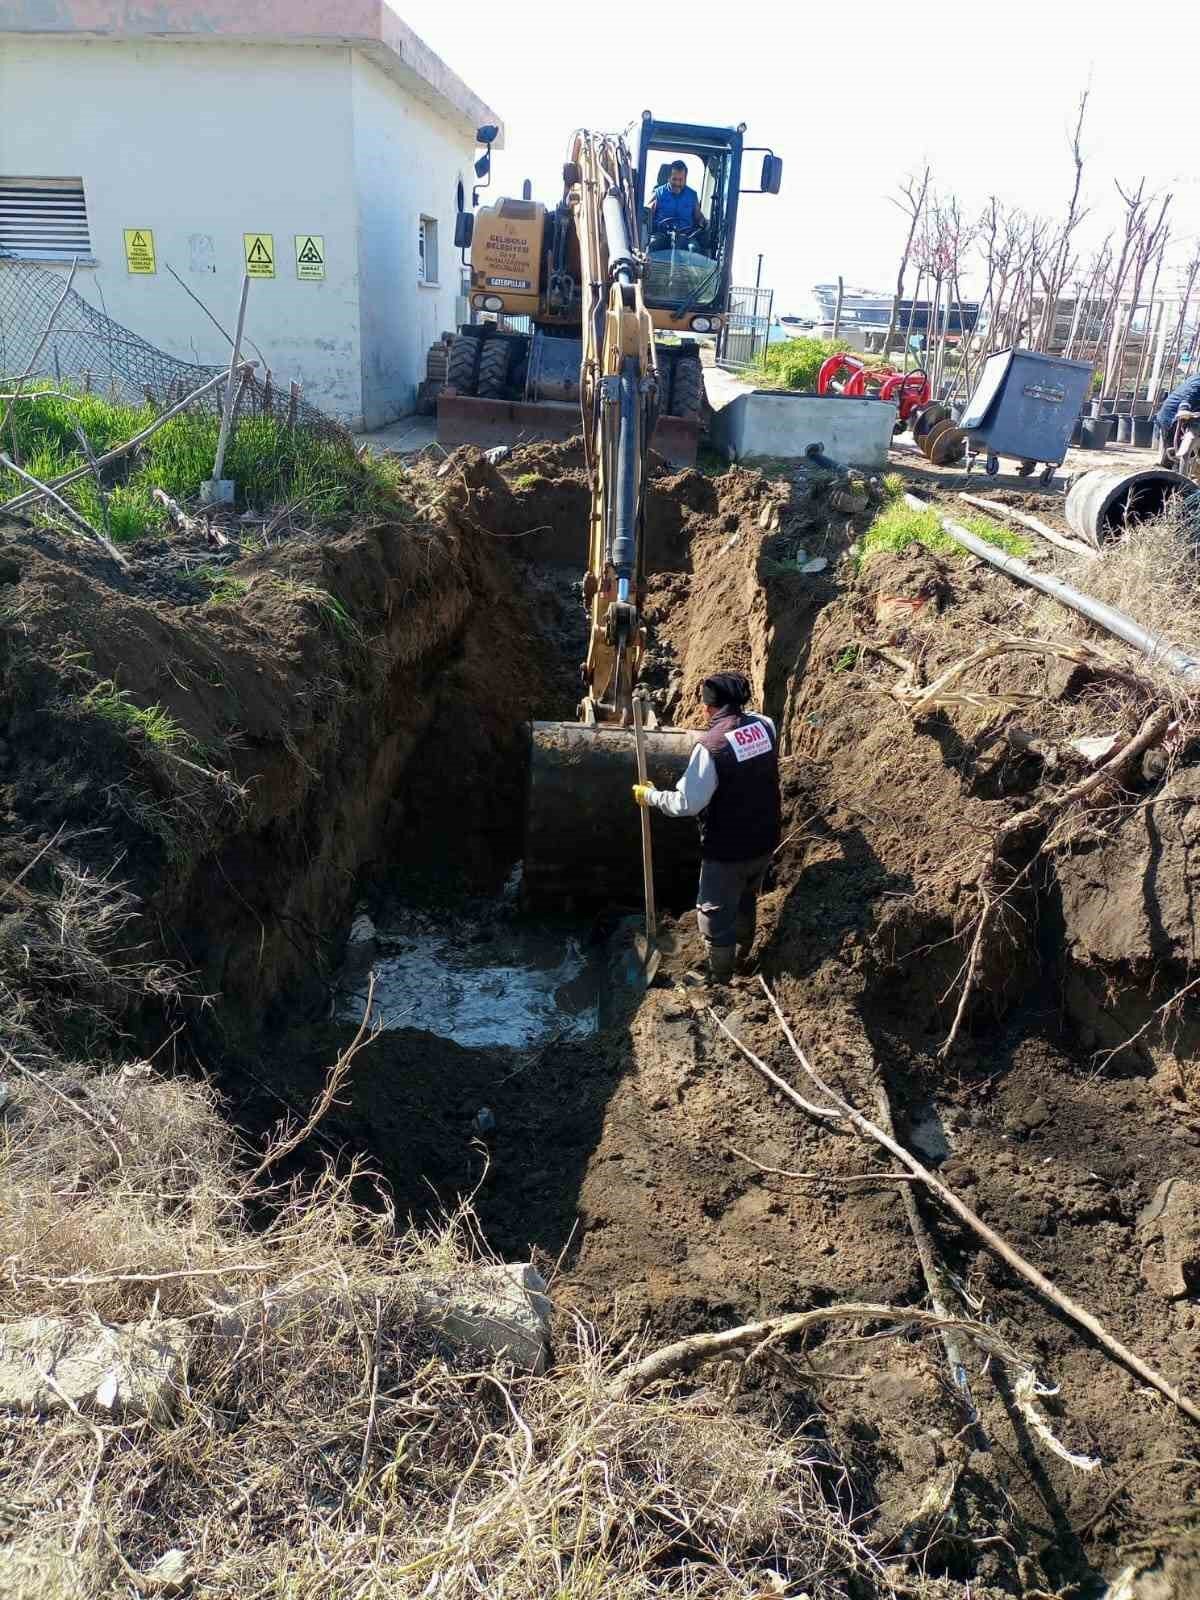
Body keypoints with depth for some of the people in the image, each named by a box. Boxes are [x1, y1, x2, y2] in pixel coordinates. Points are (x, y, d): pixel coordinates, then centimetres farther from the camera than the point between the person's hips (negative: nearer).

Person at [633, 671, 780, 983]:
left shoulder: (710, 746, -26)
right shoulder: (766, 726, -7)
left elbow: (686, 803, -24)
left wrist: (649, 796, -7)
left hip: (727, 851, -7)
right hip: (764, 842, 7)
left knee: (716, 917, 12)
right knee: (746, 901, 29)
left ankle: (720, 983, 27)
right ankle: (741, 958, 51)